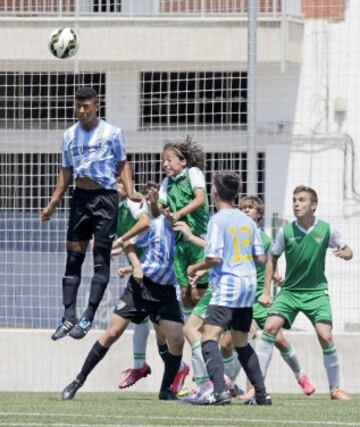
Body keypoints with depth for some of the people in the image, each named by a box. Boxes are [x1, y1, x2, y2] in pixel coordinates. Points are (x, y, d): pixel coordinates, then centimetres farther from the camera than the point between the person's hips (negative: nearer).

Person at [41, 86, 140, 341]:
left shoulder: (112, 133, -2)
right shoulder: (70, 135, 10)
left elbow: (122, 165, 3)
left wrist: (130, 192, -12)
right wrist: (53, 204, 13)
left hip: (105, 197, -4)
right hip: (80, 196, 4)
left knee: (101, 259, -5)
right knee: (73, 257, 2)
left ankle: (88, 317, -6)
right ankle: (69, 317, 3)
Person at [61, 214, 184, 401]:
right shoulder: (157, 224, -11)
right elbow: (127, 241, 0)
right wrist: (136, 265, -13)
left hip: (166, 293, 2)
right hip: (142, 284, -2)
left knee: (177, 340, -11)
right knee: (112, 333, -4)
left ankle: (166, 390, 8)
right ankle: (79, 380, 7)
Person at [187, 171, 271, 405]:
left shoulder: (218, 220, -9)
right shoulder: (248, 221, 11)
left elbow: (215, 258, -14)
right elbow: (261, 257, 12)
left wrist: (195, 268, 4)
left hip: (227, 285, -7)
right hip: (249, 285, 7)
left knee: (209, 339, -14)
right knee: (241, 342, 20)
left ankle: (220, 391, -32)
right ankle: (262, 393, 19)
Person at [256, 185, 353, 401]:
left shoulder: (326, 229, -6)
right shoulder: (286, 231, -4)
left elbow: (348, 252, 5)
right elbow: (273, 259, 9)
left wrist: (344, 253, -21)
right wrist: (266, 292, 5)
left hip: (316, 292, -1)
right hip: (290, 291, 1)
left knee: (325, 336, -14)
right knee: (270, 328, -18)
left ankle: (336, 388, 4)